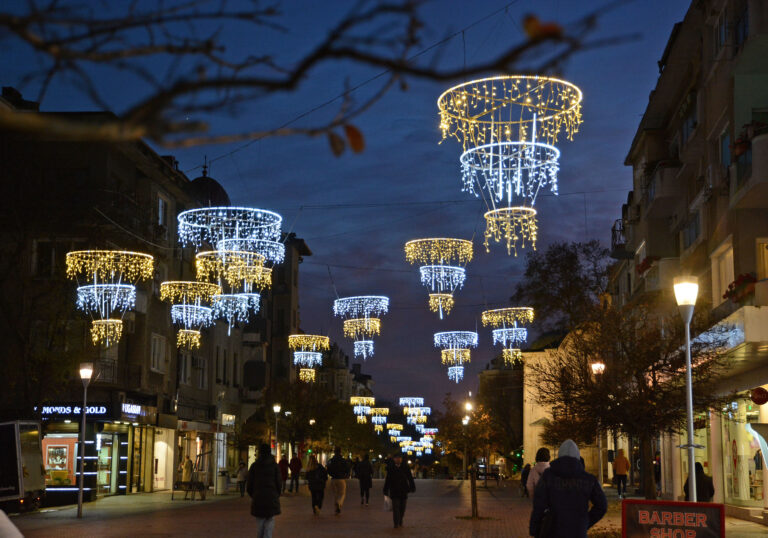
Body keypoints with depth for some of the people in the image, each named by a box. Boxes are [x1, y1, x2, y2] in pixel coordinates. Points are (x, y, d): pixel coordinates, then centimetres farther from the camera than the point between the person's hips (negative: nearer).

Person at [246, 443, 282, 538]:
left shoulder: (254, 466, 2)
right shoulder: (274, 465, -1)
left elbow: (249, 485, 3)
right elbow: (279, 484, -1)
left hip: (258, 499, 1)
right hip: (272, 498, -1)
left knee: (259, 523, 11)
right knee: (269, 522, 2)